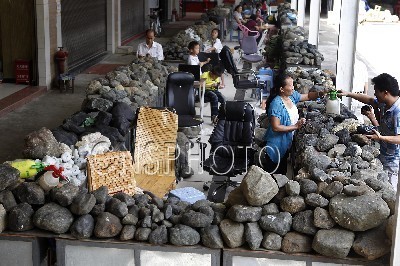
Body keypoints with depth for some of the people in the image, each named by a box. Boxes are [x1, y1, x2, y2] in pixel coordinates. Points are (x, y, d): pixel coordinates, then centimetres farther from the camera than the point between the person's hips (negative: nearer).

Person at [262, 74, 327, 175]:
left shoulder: (292, 95, -2)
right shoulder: (276, 104, -26)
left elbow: (307, 96, 13)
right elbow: (275, 127, -28)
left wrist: (321, 93, -5)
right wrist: (295, 126, -25)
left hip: (286, 143, 8)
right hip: (276, 145, -8)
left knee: (283, 171, 21)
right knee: (274, 174, 6)